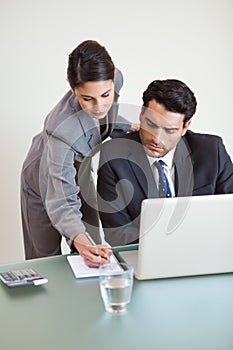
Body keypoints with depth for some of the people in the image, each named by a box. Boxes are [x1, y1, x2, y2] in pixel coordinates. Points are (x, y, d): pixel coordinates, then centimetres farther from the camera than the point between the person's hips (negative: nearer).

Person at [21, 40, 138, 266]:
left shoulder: (115, 79, -27)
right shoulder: (62, 129, -45)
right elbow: (61, 202, -43)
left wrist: (128, 127, -8)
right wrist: (79, 239, -58)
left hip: (80, 174, 5)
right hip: (45, 184, -5)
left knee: (90, 260, 12)